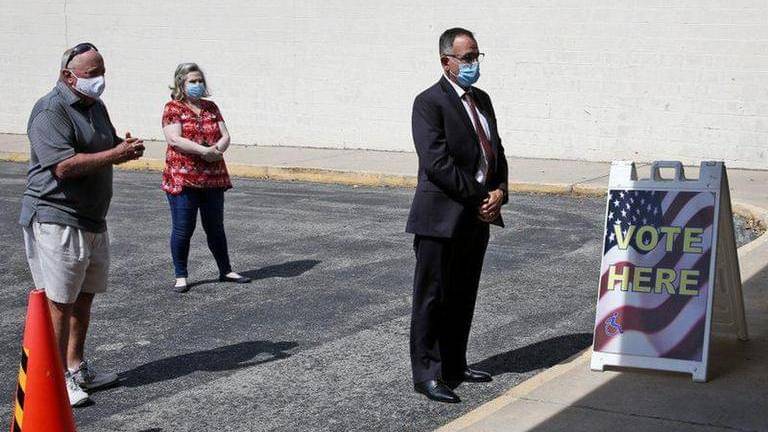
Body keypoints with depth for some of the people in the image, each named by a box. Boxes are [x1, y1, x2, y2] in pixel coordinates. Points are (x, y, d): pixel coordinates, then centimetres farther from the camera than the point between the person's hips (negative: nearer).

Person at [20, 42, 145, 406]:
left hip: (93, 221, 9)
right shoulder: (50, 110, -15)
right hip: (56, 221, -9)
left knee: (83, 297, 16)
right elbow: (64, 166, -26)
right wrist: (115, 154, -23)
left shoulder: (95, 106, 15)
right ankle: (56, 380, 1)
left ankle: (76, 369, 28)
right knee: (58, 303, -5)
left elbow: (109, 146, 27)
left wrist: (127, 146, 4)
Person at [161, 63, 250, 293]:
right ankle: (181, 276, 9)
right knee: (183, 229, 0)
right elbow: (175, 139, -16)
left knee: (215, 228, 14)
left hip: (213, 178, 5)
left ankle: (225, 271, 24)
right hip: (183, 178, -5)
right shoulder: (173, 108, -3)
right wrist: (205, 150, -22)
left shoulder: (211, 108, 14)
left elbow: (225, 136, 6)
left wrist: (218, 149, -16)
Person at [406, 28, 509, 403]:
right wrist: (481, 198, -17)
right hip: (441, 217, -8)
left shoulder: (482, 100, 15)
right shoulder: (429, 103, -11)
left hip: (478, 217, 8)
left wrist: (499, 192, -2)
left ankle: (454, 366, 26)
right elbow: (437, 163, -19)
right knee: (432, 298, 1)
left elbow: (496, 152, 16)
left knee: (463, 298, 15)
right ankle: (427, 374, 7)